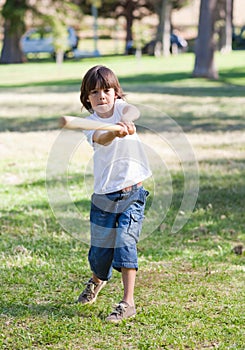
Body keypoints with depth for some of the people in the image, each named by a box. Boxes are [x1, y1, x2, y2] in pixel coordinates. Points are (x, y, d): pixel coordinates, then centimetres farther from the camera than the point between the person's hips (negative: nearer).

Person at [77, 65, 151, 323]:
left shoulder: (120, 107, 1)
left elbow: (133, 111, -24)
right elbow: (99, 139, -26)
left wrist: (127, 121, -49)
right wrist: (115, 132, -49)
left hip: (132, 192, -1)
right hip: (103, 194, 1)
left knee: (125, 243, -13)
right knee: (100, 247, 9)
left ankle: (128, 302, -7)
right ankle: (97, 280, 42)